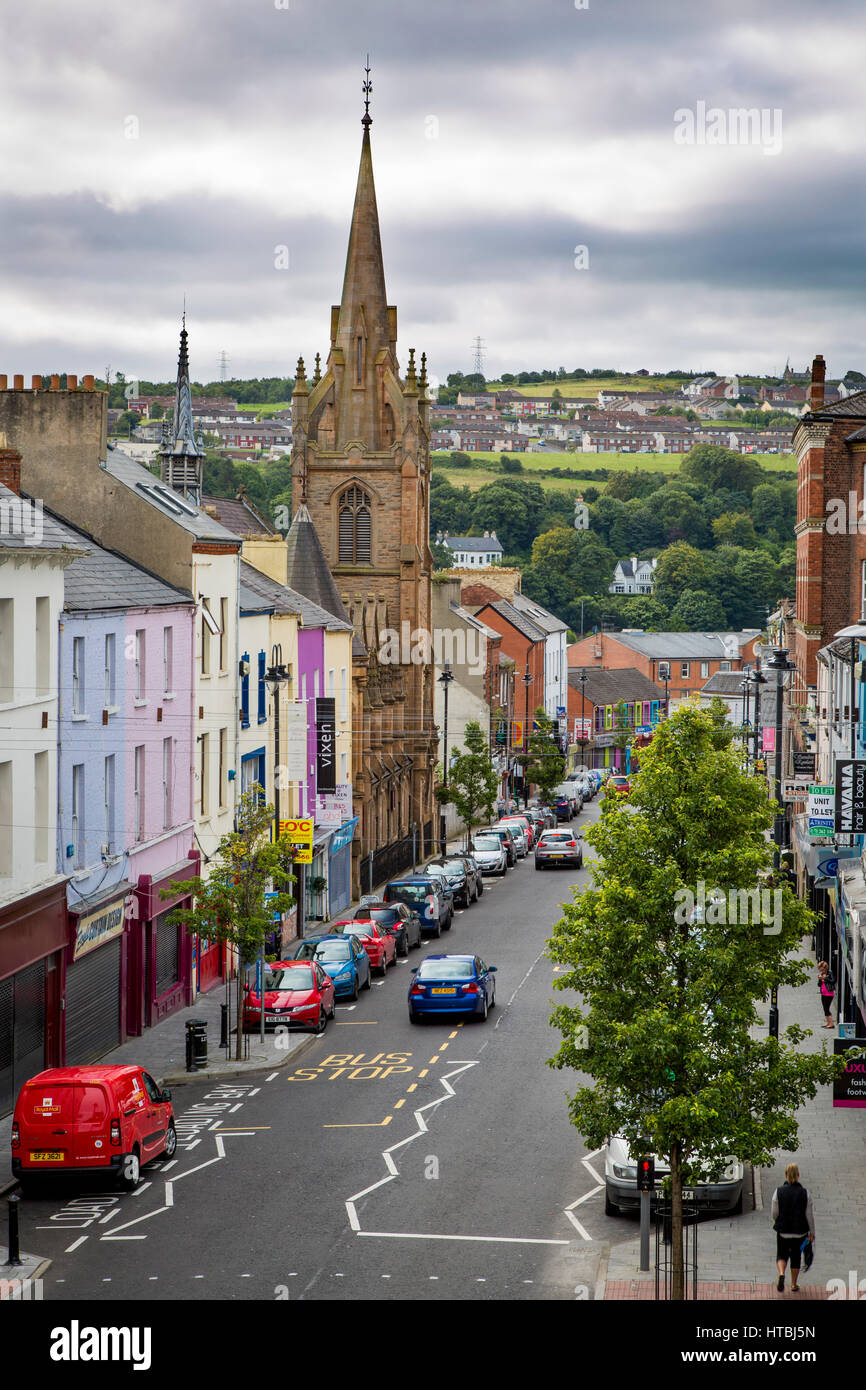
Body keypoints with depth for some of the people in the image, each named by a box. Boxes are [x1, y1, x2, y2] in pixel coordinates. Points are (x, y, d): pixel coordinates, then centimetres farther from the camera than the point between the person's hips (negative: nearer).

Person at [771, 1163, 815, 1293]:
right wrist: (812, 1232, 5)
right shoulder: (805, 1193, -9)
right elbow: (809, 1215, -5)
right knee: (796, 1257, 17)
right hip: (800, 1231, 0)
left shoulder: (778, 1192, -9)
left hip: (783, 1230, 0)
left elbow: (775, 1213, -5)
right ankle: (794, 1284, 23)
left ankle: (781, 1274, -15)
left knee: (782, 1255, 14)